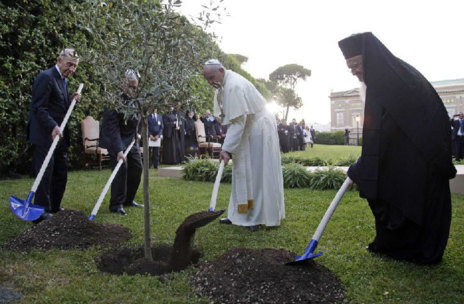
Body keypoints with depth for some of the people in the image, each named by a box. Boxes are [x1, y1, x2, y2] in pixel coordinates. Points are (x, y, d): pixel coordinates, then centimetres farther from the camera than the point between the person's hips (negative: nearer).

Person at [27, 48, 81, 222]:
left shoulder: (64, 80, 18)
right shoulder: (46, 77, -11)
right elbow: (38, 107, -17)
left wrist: (71, 101, 4)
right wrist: (53, 126, -27)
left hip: (59, 136, 9)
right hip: (44, 136, -9)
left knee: (61, 174, 12)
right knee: (45, 173, -6)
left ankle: (54, 208, 25)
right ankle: (41, 213, 2)